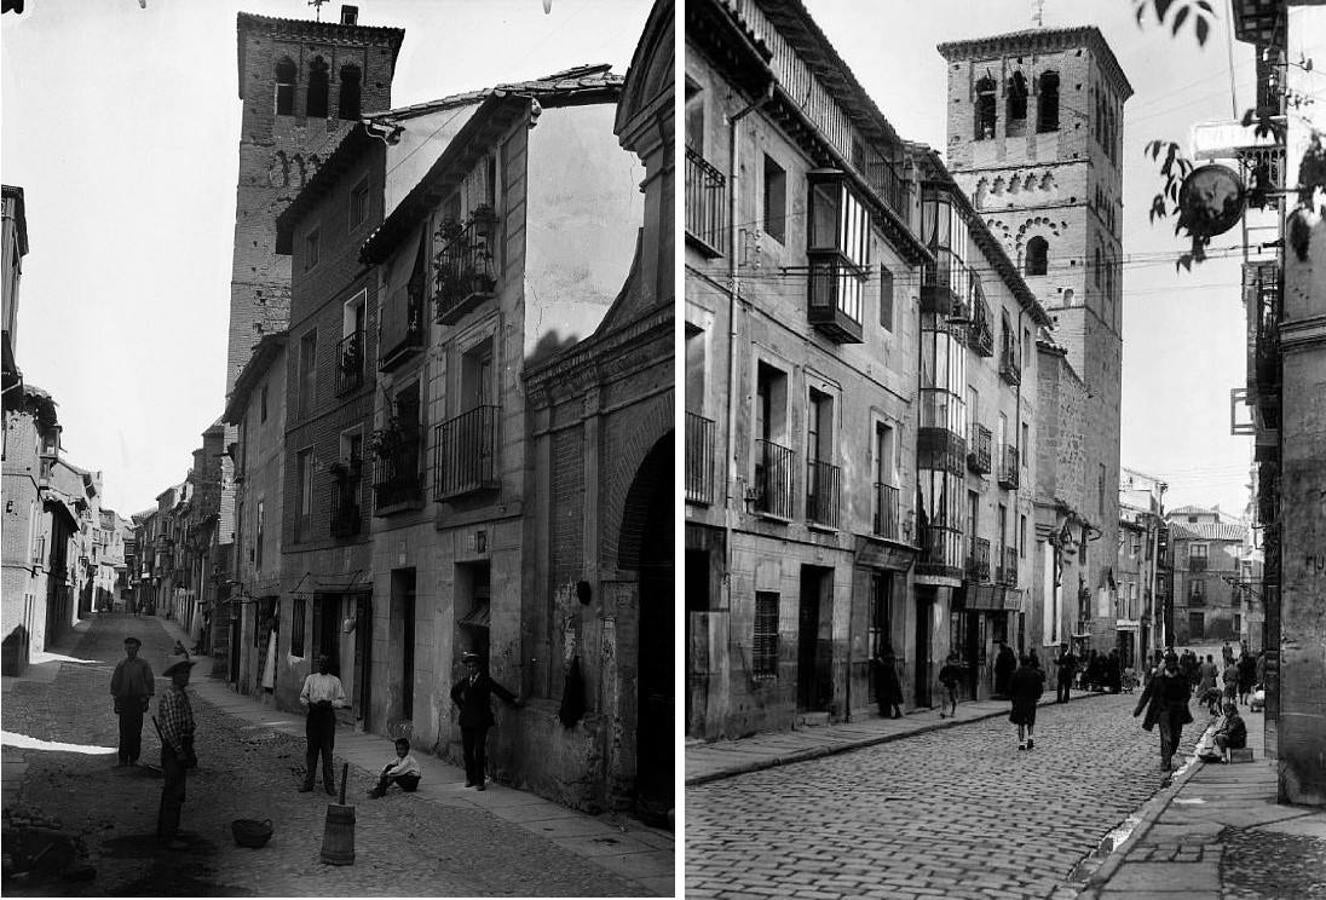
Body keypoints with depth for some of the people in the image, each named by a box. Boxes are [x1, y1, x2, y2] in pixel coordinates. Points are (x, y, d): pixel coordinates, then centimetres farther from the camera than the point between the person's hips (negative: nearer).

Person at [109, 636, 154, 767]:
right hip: (124, 700, 0)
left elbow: (150, 681, 6)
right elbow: (115, 682, 11)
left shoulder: (143, 664, 3)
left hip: (138, 700, 0)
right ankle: (123, 759, 0)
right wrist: (115, 697, 4)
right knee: (124, 731, -4)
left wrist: (147, 697, -1)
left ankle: (134, 759, 7)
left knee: (136, 731, 0)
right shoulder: (121, 664, 6)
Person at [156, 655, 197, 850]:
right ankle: (169, 837, -5)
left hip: (181, 748, 10)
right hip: (173, 749, -10)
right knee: (174, 793, -8)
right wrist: (179, 752, -21)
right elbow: (170, 727, -22)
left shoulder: (182, 695, 15)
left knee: (170, 791, 17)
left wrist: (190, 752, 21)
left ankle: (163, 831, 27)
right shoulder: (171, 696, -17)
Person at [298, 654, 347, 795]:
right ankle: (308, 782, 11)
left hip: (328, 716, -1)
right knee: (312, 749, 4)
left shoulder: (335, 681, 7)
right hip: (313, 715, 1)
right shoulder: (311, 678, 12)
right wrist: (309, 704, -10)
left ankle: (329, 783, 3)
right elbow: (302, 697, 11)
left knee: (327, 750, -1)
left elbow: (341, 700, 4)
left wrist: (330, 703, -14)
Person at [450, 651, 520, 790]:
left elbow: (499, 690, -10)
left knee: (479, 751, -6)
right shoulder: (465, 681, 11)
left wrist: (513, 699, -19)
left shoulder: (485, 680, -4)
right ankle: (470, 778, 21)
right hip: (466, 720, 5)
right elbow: (454, 691, 28)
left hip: (480, 721, -5)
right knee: (467, 750, 8)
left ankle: (479, 781, 0)